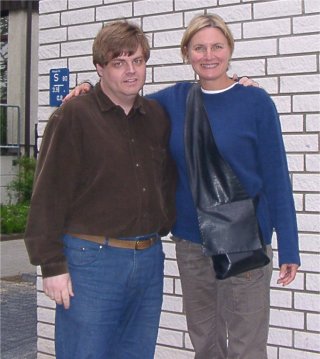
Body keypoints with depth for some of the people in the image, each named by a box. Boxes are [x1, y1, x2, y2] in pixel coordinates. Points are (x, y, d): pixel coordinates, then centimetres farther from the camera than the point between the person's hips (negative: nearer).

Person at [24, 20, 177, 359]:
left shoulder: (157, 116, 9)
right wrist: (52, 264, -11)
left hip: (149, 258, 5)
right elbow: (48, 194, -9)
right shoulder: (73, 116, -7)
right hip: (91, 258, -5)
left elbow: (168, 176, 23)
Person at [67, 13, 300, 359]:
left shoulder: (255, 102, -6)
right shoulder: (175, 99, 4)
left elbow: (276, 177, -6)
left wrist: (289, 248, -7)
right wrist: (89, 93, -2)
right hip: (190, 243, 4)